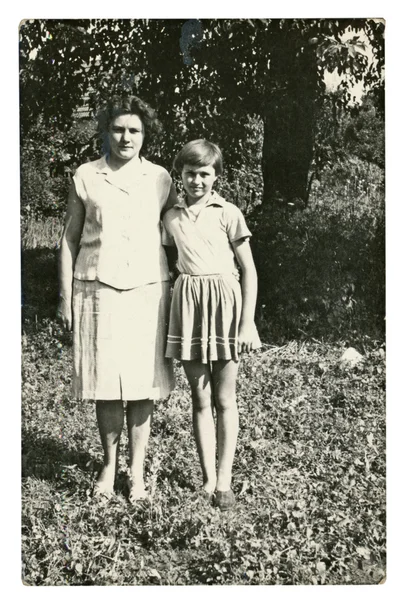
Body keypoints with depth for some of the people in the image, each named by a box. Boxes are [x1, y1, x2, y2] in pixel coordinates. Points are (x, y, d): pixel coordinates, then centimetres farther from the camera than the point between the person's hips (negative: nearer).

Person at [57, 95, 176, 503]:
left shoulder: (160, 179, 7)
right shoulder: (85, 177, 5)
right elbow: (69, 239, 8)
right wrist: (66, 297, 3)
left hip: (147, 291, 1)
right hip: (98, 290, 0)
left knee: (143, 382, 2)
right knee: (105, 381, 2)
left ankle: (137, 469, 15)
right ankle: (109, 462, 21)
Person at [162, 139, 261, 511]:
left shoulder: (228, 213, -2)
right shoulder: (172, 217, 9)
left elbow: (249, 270, -2)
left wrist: (247, 322, -8)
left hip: (224, 302, -3)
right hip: (188, 303, 3)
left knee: (224, 399, 4)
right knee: (200, 398, 7)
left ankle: (224, 480, 13)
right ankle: (208, 478, 16)